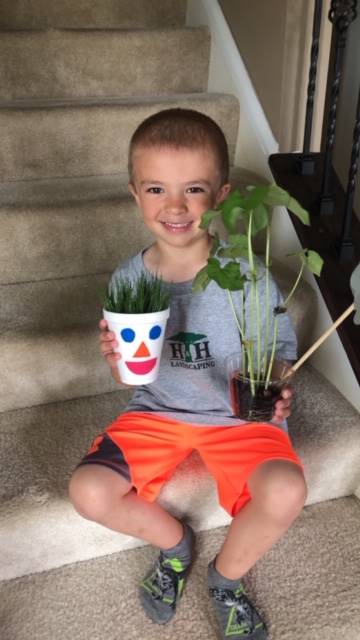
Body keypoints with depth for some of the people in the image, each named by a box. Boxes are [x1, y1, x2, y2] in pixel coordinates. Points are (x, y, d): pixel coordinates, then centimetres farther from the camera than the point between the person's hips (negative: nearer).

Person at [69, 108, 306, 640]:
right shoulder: (127, 280, -7)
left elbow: (280, 360, -6)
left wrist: (274, 395, -28)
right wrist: (116, 360, -19)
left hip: (239, 416, -2)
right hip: (159, 411, 3)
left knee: (284, 492, -30)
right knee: (89, 491, -19)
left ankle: (227, 576, 9)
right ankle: (174, 543, 17)